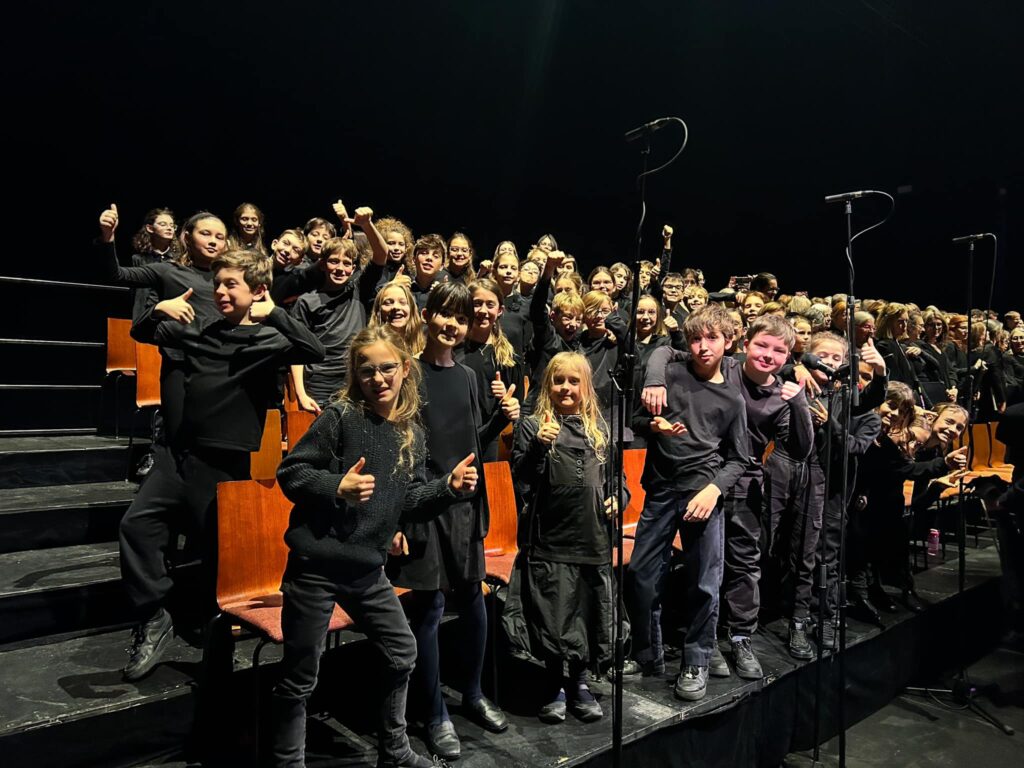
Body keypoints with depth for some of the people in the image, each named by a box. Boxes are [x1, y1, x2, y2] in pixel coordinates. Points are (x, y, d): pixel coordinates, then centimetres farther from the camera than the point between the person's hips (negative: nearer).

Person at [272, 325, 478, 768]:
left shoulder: (412, 433, 5)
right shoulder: (340, 416, -12)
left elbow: (409, 499, 9)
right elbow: (289, 473, -12)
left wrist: (449, 486, -6)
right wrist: (338, 487, -26)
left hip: (367, 568, 6)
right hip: (316, 565, -6)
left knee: (402, 652, 17)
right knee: (300, 677, 5)